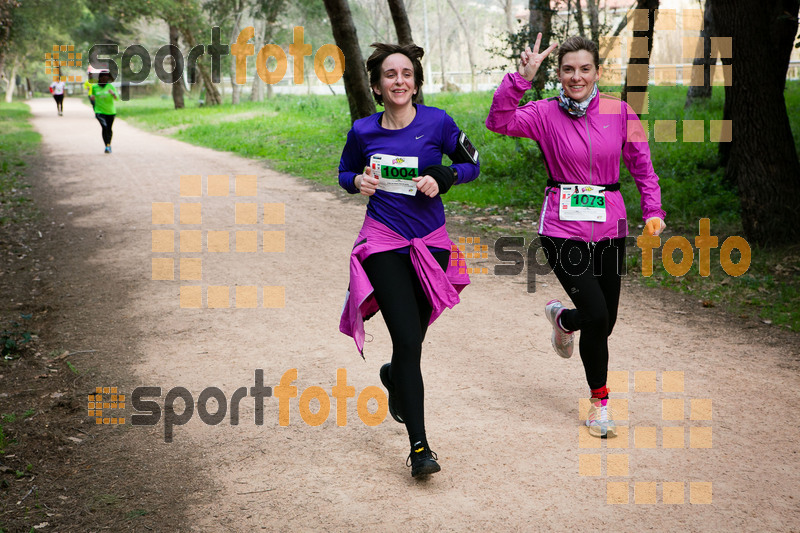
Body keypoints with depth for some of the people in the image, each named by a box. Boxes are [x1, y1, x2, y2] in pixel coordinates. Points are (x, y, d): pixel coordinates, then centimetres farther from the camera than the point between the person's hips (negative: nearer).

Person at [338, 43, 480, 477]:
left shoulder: (436, 122, -4)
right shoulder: (363, 131, 0)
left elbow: (471, 164, 6)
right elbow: (345, 172, 16)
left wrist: (442, 178, -14)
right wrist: (358, 182, -7)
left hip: (429, 242, 1)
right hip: (384, 243, -1)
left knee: (414, 336, 14)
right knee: (407, 340, -13)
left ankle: (394, 377, 53)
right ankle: (419, 447, -9)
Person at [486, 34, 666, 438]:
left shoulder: (619, 112, 1)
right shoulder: (546, 114, -4)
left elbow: (642, 165, 8)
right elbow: (498, 121, -19)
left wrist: (653, 211, -3)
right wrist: (521, 77, -29)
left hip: (609, 227, 3)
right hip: (563, 228, -3)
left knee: (604, 321, 9)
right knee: (596, 315, -14)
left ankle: (562, 318, 44)